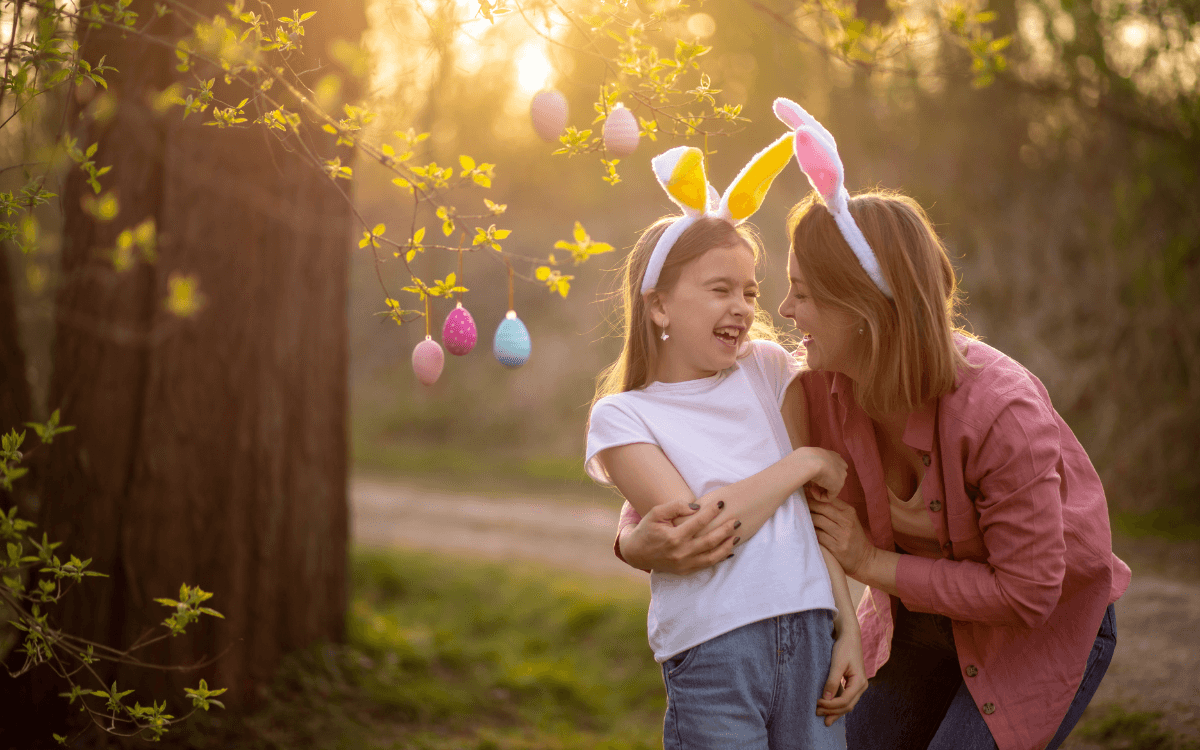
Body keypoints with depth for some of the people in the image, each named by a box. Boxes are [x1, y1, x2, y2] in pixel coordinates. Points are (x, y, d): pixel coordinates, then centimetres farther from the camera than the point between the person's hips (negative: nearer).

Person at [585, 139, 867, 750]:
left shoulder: (767, 368, 12)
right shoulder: (621, 418, -2)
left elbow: (821, 501, 11)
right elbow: (703, 534, -14)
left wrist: (847, 628, 5)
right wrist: (805, 462, -5)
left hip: (810, 631, 4)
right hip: (713, 650, -4)